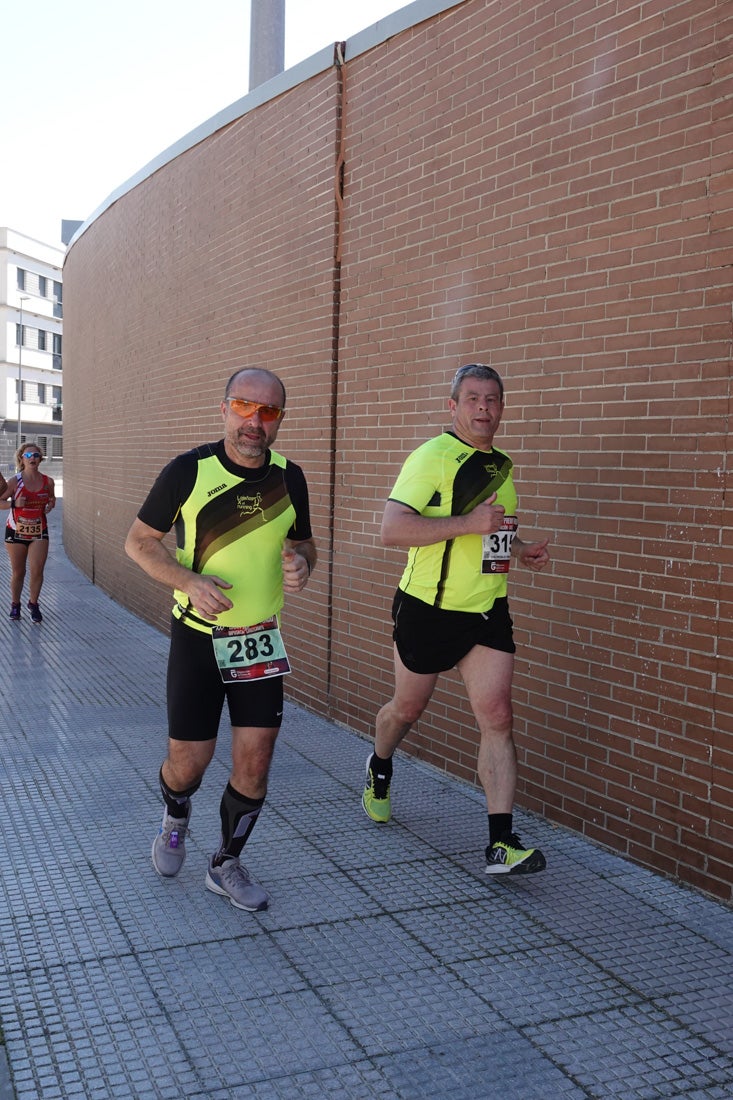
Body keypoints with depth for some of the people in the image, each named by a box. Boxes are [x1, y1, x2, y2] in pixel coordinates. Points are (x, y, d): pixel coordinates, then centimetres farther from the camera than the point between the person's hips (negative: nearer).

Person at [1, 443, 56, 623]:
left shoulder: (48, 482, -1)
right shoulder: (15, 481, -9)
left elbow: (52, 498, 18)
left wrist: (51, 505, -2)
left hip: (39, 532, 1)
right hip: (16, 532, -1)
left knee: (37, 571, -6)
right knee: (18, 572, 9)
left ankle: (33, 604, 16)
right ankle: (15, 605, 27)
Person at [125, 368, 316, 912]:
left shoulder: (289, 477, 0)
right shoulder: (188, 471, -11)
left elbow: (304, 543, 14)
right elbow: (140, 540, -3)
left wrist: (301, 563, -11)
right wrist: (189, 582, -19)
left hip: (261, 640, 3)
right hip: (198, 636, -3)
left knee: (255, 760, 3)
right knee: (189, 761, 3)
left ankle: (227, 864, 25)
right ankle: (175, 817, 40)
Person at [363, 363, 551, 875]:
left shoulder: (501, 465, 11)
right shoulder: (432, 457, -13)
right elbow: (392, 529, -25)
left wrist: (520, 548, 7)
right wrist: (467, 523, -30)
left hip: (488, 612, 5)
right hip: (429, 611, -5)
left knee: (497, 717, -6)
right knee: (408, 708, 14)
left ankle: (502, 843, -4)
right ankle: (379, 769, 47)